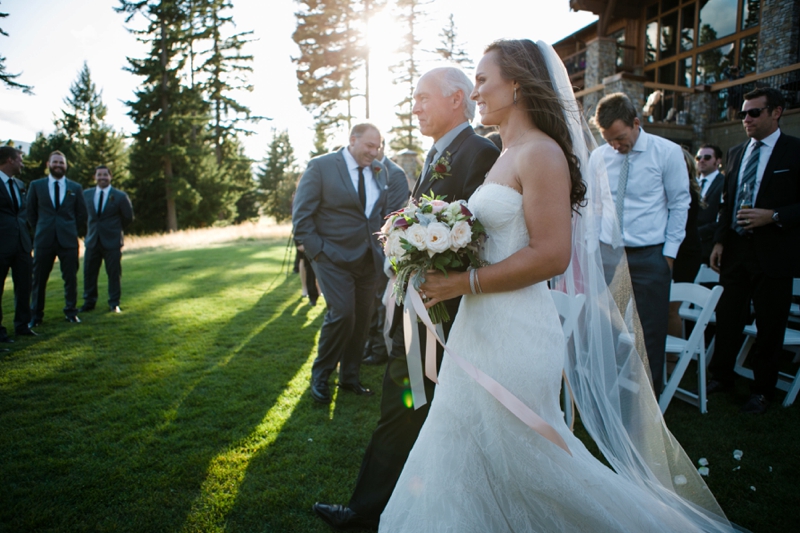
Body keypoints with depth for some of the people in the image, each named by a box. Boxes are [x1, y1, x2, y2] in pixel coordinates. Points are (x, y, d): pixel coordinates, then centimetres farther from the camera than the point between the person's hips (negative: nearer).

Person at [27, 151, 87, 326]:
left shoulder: (75, 188, 7)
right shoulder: (36, 185, 6)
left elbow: (82, 214, 13)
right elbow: (30, 212, 12)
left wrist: (71, 230, 8)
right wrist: (39, 229, 7)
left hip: (68, 239, 0)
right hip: (43, 239, 0)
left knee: (71, 278, 3)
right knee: (39, 278, 3)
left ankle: (71, 312, 16)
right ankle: (36, 315, 15)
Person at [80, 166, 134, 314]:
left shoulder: (120, 196, -2)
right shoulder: (86, 194, 8)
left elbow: (128, 217, 7)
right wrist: (91, 227, 14)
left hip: (112, 241, -3)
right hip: (92, 240, 3)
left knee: (114, 274, 1)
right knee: (89, 273, 6)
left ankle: (114, 303, 10)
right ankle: (89, 302, 18)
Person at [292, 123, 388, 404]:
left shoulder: (379, 171, 10)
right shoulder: (321, 166, -6)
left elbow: (384, 211, 18)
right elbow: (301, 214, -7)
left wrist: (382, 247, 6)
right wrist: (315, 252, -12)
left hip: (368, 258, 6)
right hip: (334, 257, -5)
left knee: (362, 318, 8)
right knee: (342, 314, -15)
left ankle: (349, 377, 26)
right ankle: (320, 375, 9)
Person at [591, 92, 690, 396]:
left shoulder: (667, 152, -4)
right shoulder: (598, 157, 3)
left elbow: (679, 204, 0)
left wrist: (670, 252, -4)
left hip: (650, 256, -2)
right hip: (607, 254, 3)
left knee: (650, 330, 6)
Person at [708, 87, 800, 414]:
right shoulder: (736, 152, 11)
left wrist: (773, 216, -20)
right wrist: (719, 241, 9)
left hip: (774, 253, -4)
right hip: (735, 250, 5)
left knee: (770, 326, 7)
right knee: (728, 318, 11)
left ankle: (762, 391, 22)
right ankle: (721, 378, 26)